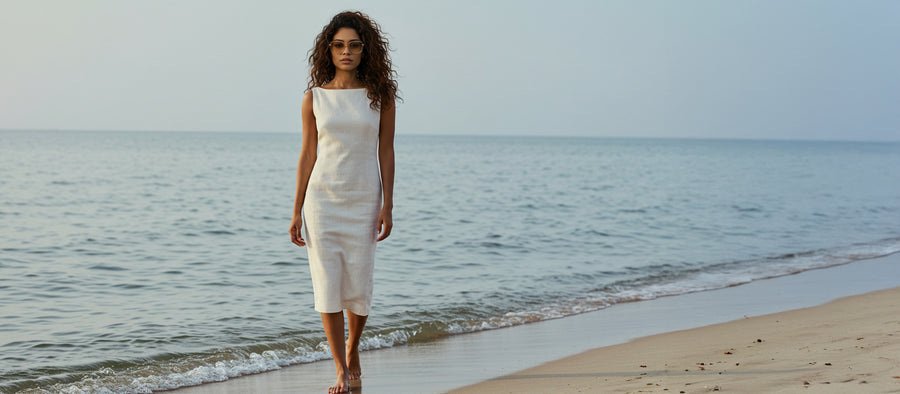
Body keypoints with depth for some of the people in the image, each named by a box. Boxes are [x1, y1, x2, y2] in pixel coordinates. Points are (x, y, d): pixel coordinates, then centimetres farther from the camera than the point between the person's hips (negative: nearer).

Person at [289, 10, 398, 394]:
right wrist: (297, 211, 2)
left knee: (358, 286, 2)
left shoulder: (381, 95, 0)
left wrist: (387, 206, -6)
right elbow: (308, 154, 4)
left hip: (363, 200, 0)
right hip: (322, 199, 0)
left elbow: (386, 151, 1)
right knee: (328, 284, -3)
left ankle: (352, 347, 32)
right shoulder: (314, 98, 1)